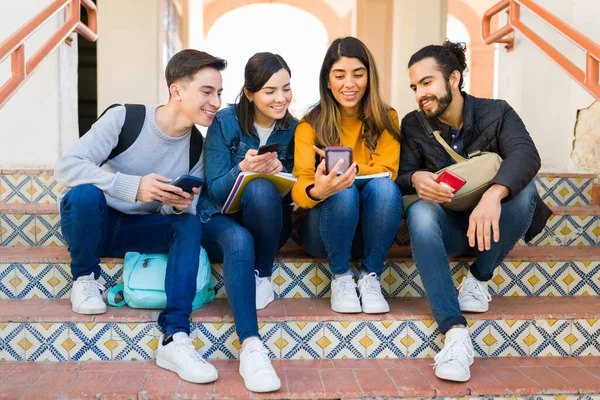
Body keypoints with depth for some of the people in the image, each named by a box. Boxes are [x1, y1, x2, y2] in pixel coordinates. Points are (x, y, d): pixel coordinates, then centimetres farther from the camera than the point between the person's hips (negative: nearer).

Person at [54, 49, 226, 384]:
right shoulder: (124, 118, -18)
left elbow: (188, 210, -2)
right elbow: (67, 167, -27)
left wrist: (182, 205, -28)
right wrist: (133, 186, -41)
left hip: (136, 230, 3)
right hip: (94, 221, -3)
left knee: (191, 225, -23)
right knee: (86, 192, -35)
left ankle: (175, 337, -34)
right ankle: (85, 278, -8)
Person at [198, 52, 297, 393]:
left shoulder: (294, 128, 0)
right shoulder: (225, 122, -8)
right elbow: (215, 191, -10)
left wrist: (281, 172, -22)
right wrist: (242, 169, -31)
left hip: (268, 223, 2)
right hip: (221, 219, -1)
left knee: (261, 189, -33)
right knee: (238, 240, -37)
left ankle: (264, 276, -14)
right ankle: (251, 346, -44)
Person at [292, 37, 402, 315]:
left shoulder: (385, 119, 1)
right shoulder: (310, 124, -5)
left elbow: (387, 172, -10)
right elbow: (299, 187, -17)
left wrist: (348, 169, -29)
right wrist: (317, 190, -42)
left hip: (369, 229, 1)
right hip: (323, 230, -1)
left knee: (384, 187, -29)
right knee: (343, 192, -32)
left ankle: (370, 277, -15)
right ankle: (341, 277, -13)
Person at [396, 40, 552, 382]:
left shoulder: (497, 113, -8)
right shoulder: (413, 125, -1)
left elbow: (526, 154, -27)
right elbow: (402, 179, -5)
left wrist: (493, 195, -48)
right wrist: (416, 179, -32)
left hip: (491, 225, 0)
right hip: (448, 226, 1)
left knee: (523, 187, -29)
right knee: (420, 212, -33)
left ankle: (479, 279, -12)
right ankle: (456, 332, -43)